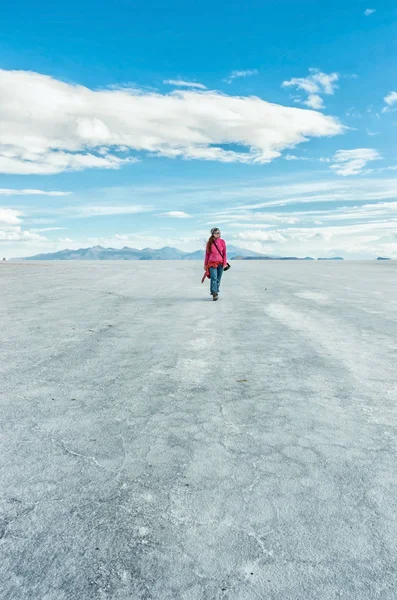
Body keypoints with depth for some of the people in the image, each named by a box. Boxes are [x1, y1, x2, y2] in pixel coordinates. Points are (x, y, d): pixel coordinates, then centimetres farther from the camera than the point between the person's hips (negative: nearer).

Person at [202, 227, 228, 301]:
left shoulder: (222, 241, 2)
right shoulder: (209, 243, 2)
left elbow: (224, 253, 5)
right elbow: (207, 254, 7)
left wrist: (225, 263, -1)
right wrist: (205, 265, 7)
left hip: (220, 263, 1)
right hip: (212, 263, -1)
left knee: (218, 279, 5)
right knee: (214, 278, -15)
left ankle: (216, 292, 19)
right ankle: (214, 293, -16)